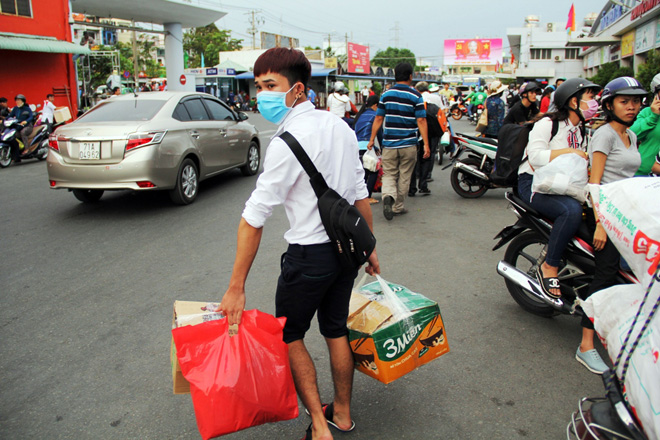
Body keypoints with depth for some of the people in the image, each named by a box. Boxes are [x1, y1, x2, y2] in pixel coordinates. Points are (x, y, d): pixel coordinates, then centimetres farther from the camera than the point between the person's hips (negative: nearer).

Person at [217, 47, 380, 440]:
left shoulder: (289, 141, -20)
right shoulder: (340, 126, 4)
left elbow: (255, 217, -21)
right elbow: (360, 193, 9)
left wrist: (237, 287, -18)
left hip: (310, 253, -7)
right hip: (347, 245, 8)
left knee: (289, 335, 12)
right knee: (336, 329, 20)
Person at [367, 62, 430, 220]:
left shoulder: (386, 95, 2)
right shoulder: (415, 96, -6)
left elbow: (378, 119, 3)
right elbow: (421, 121, -10)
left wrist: (372, 139, 10)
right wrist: (426, 145, -8)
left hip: (389, 144, 2)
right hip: (408, 144, -1)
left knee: (389, 174, 9)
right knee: (404, 176, 11)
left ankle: (388, 195, -19)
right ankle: (398, 207, 19)